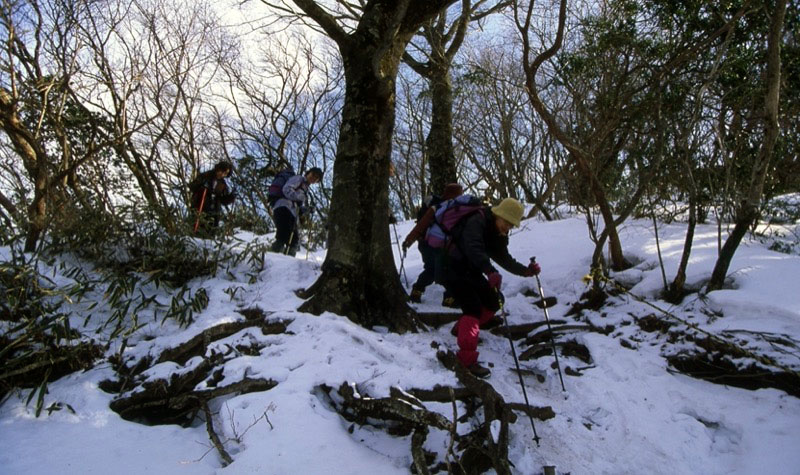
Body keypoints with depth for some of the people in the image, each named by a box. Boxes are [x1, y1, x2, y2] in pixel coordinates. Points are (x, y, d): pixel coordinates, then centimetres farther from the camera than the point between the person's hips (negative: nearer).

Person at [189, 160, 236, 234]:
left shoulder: (223, 184, 12)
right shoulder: (205, 176, 1)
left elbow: (224, 201, 12)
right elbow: (191, 186, -1)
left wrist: (231, 197, -8)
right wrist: (201, 185, -19)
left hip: (214, 213, 4)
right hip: (200, 210, -4)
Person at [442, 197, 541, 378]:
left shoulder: (498, 234, 5)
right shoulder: (476, 222, -22)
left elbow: (505, 260, 9)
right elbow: (474, 249, -40)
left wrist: (526, 271, -5)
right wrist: (491, 271, -53)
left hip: (471, 271, 9)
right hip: (454, 270, -9)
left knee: (492, 302, 10)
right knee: (473, 308, -19)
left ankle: (462, 328, 30)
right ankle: (466, 359, -15)